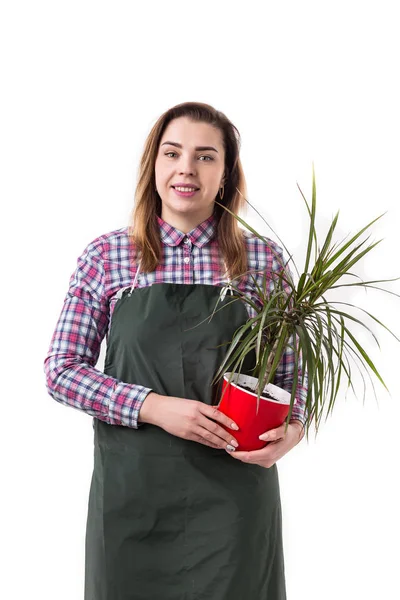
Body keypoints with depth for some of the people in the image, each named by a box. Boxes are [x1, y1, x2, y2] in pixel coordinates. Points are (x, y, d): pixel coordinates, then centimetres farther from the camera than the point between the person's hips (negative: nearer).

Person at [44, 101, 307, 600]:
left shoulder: (262, 259, 0)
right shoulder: (104, 257, -1)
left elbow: (290, 370, 8)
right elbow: (61, 371, -1)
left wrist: (293, 429, -13)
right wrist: (154, 407, -15)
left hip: (233, 494, 0)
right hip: (131, 490, 0)